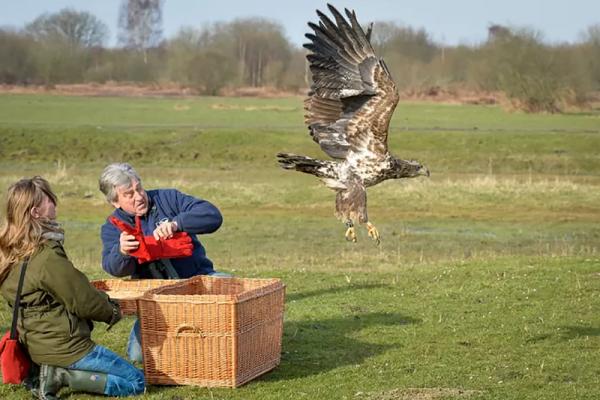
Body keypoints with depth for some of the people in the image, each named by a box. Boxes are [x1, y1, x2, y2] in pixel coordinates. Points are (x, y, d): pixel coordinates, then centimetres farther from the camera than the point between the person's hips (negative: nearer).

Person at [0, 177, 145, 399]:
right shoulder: (47, 257, -24)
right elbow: (82, 301, -15)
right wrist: (111, 311, 6)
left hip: (36, 345, 9)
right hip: (63, 346, -9)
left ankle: (40, 373, 7)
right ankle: (63, 376, -9)